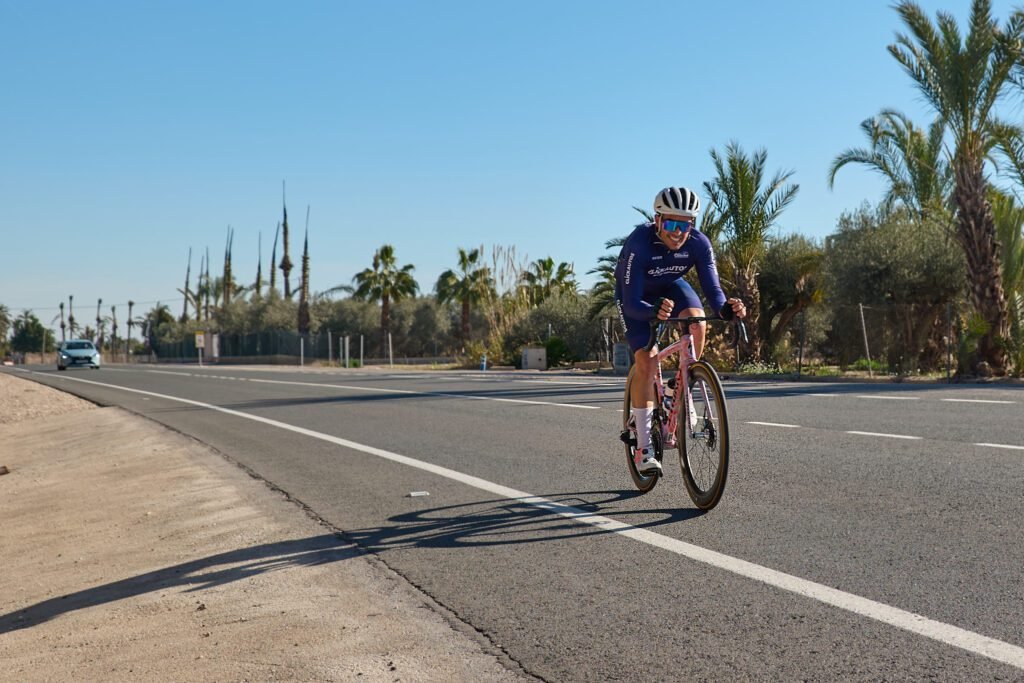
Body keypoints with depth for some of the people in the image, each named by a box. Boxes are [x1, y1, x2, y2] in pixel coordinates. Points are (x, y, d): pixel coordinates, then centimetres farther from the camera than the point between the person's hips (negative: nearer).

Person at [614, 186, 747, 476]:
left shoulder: (699, 243, -28)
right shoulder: (639, 243, -38)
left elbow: (712, 290, -31)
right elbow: (631, 304, -41)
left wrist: (726, 308, -54)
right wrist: (655, 312, -63)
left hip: (670, 285, 3)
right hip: (636, 294, -3)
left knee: (697, 320, -30)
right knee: (647, 360, -18)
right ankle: (643, 447, -10)